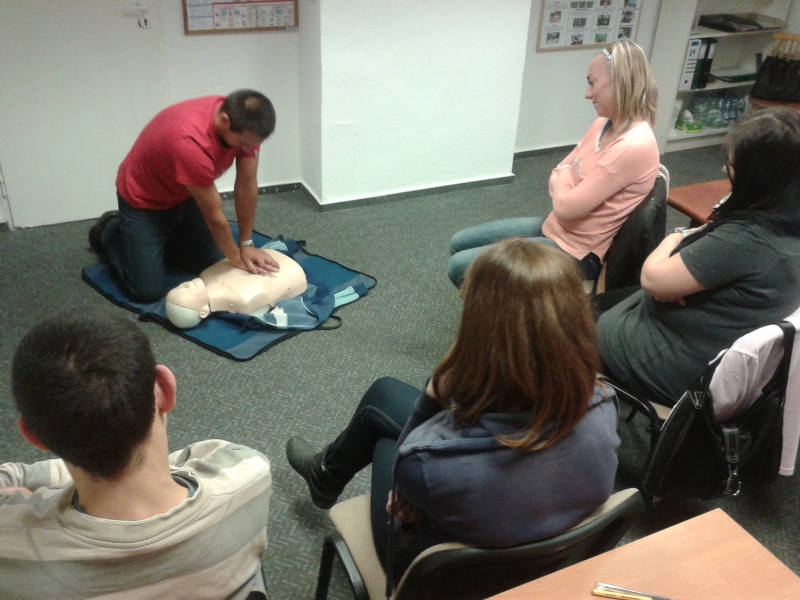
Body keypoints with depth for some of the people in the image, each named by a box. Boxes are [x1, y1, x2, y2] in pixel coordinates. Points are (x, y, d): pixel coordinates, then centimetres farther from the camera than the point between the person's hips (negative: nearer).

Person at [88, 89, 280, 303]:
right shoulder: (190, 141, -42)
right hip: (144, 200, -6)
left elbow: (247, 185, -12)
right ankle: (112, 233, 20)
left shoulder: (245, 123, -22)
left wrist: (247, 244, -11)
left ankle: (158, 240, 28)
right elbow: (213, 216, -30)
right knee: (148, 291, -6)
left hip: (187, 197, 7)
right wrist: (238, 259, -17)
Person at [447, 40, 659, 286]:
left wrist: (564, 177, -6)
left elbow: (566, 207, -26)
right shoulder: (603, 125, 2)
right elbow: (556, 180, 9)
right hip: (553, 227, 9)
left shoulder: (635, 146, -27)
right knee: (460, 243, 11)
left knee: (460, 266, -9)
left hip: (575, 253, -9)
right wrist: (563, 185, -13)